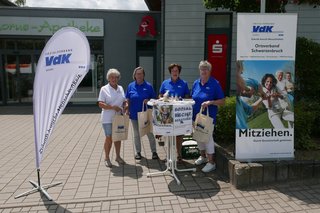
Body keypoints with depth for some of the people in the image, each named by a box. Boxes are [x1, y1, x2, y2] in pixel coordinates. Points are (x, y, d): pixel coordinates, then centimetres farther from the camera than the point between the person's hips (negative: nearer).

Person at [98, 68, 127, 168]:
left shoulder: (120, 88, 9)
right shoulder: (104, 89, -7)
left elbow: (124, 101, 16)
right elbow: (100, 104, -14)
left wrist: (125, 106, -7)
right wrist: (113, 107, -25)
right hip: (108, 118, -5)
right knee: (109, 138, 1)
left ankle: (118, 156, 28)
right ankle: (107, 158, 18)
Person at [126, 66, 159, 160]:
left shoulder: (148, 86, -3)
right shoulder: (131, 86, 2)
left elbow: (154, 98, 2)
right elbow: (128, 100, 6)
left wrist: (148, 101, -18)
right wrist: (127, 110, -3)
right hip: (134, 114, 2)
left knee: (150, 133, 4)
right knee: (136, 134, 13)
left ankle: (154, 151, 17)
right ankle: (138, 152, 26)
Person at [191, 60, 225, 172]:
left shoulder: (215, 84, -10)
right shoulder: (196, 83, 6)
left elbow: (222, 101, -10)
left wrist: (210, 102, -24)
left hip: (208, 117, -5)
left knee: (208, 137, -2)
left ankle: (211, 162, 11)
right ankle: (203, 156, 35)